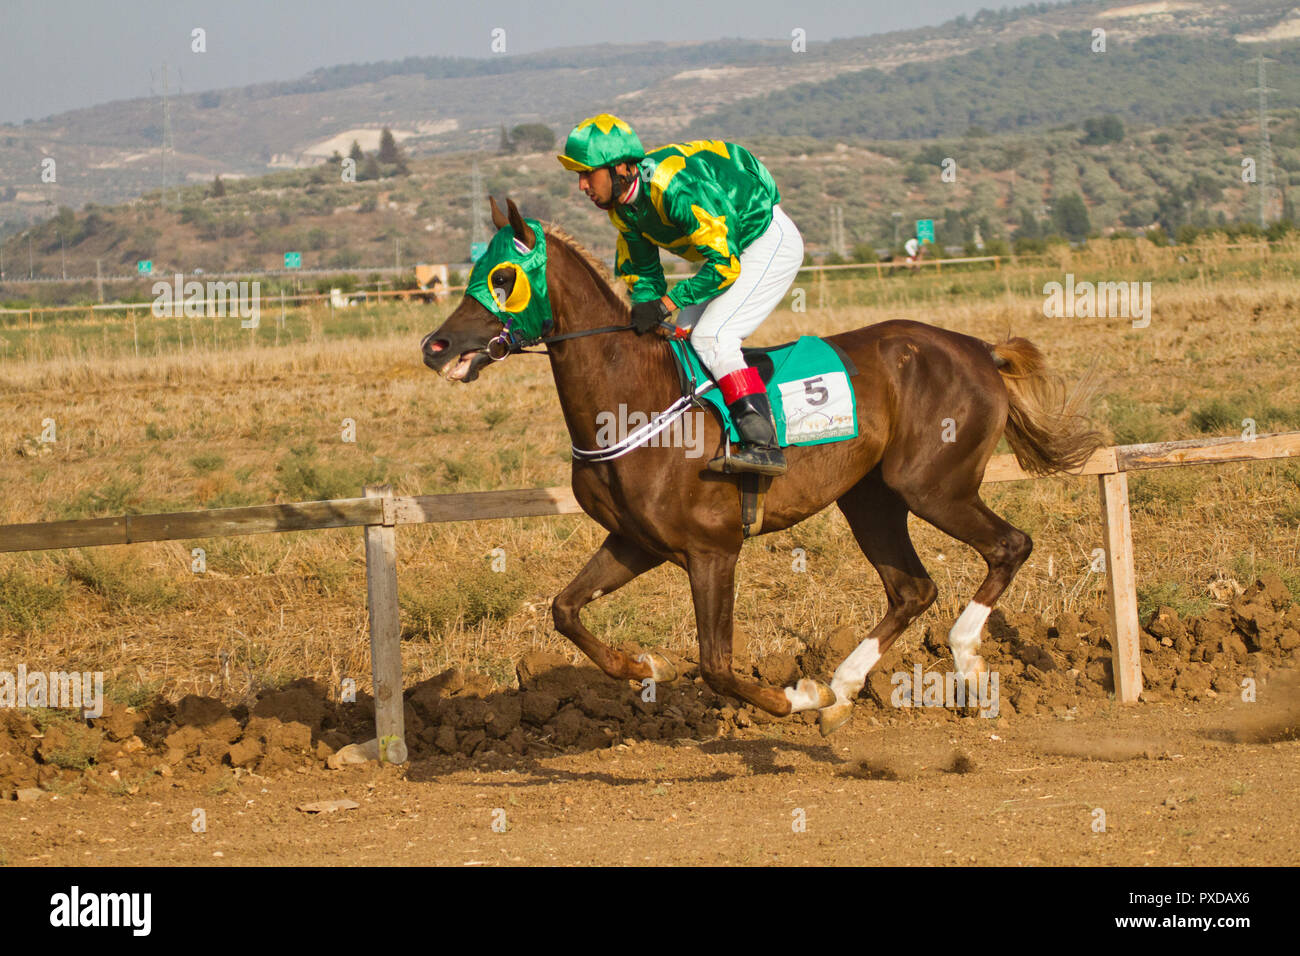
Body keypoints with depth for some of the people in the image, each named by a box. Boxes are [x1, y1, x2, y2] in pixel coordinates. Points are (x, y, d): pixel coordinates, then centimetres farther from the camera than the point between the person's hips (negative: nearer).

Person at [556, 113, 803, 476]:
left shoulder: (675, 186, -33)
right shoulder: (622, 208, -3)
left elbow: (724, 265, -31)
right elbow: (641, 273, 9)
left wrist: (665, 304, -31)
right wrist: (645, 320, -7)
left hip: (771, 240, -10)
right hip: (728, 247, 10)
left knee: (712, 337, -21)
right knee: (683, 337, 4)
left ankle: (763, 444, -27)